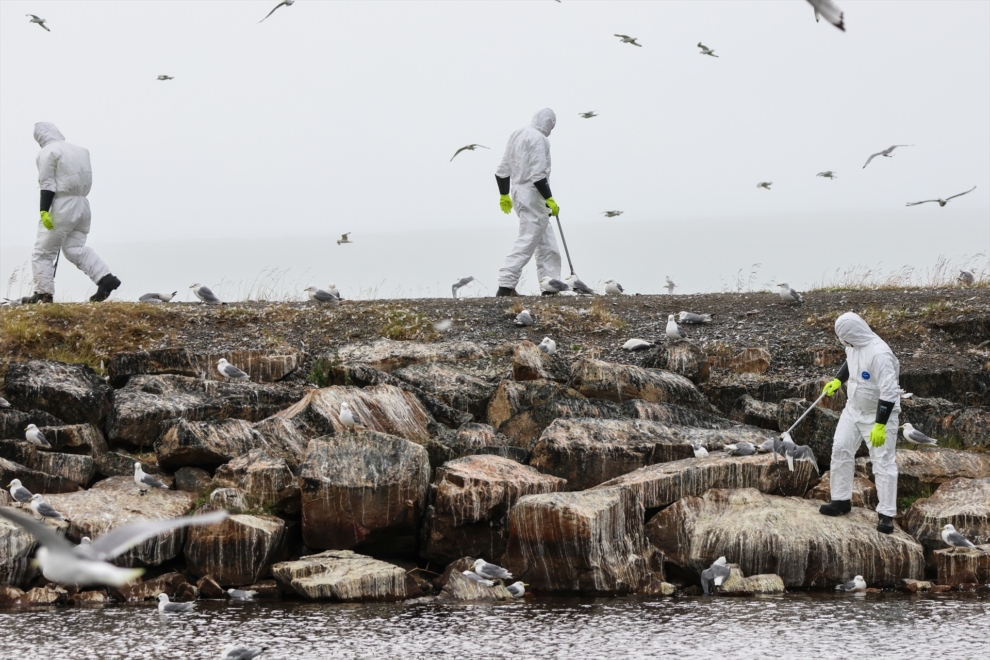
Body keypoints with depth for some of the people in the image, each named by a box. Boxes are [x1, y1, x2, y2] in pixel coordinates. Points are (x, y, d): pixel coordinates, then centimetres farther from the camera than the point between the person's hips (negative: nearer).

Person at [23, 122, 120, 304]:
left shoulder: (47, 152, -8)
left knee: (43, 251, 2)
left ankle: (43, 293, 0)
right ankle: (105, 279, -1)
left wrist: (44, 210, -16)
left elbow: (47, 184, -14)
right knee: (75, 248, 14)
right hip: (82, 205, 8)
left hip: (61, 206, -8)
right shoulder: (79, 150, 15)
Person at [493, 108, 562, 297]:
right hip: (533, 195, -10)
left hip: (518, 191, 10)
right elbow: (538, 175, -21)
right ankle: (505, 286, -13)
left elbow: (503, 170, 19)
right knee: (527, 242, -10)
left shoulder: (517, 135, 15)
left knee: (547, 243, 14)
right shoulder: (538, 139, -14)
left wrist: (504, 195, 27)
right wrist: (549, 199, -17)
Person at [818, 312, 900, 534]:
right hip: (854, 408, 8)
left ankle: (887, 515, 1)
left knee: (883, 462, -5)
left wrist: (880, 425, -31)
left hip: (879, 413, -8)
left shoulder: (879, 354, -31)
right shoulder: (854, 346, -5)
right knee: (841, 449, 8)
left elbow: (888, 392, -31)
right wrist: (838, 381, 14)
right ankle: (841, 500, 22)